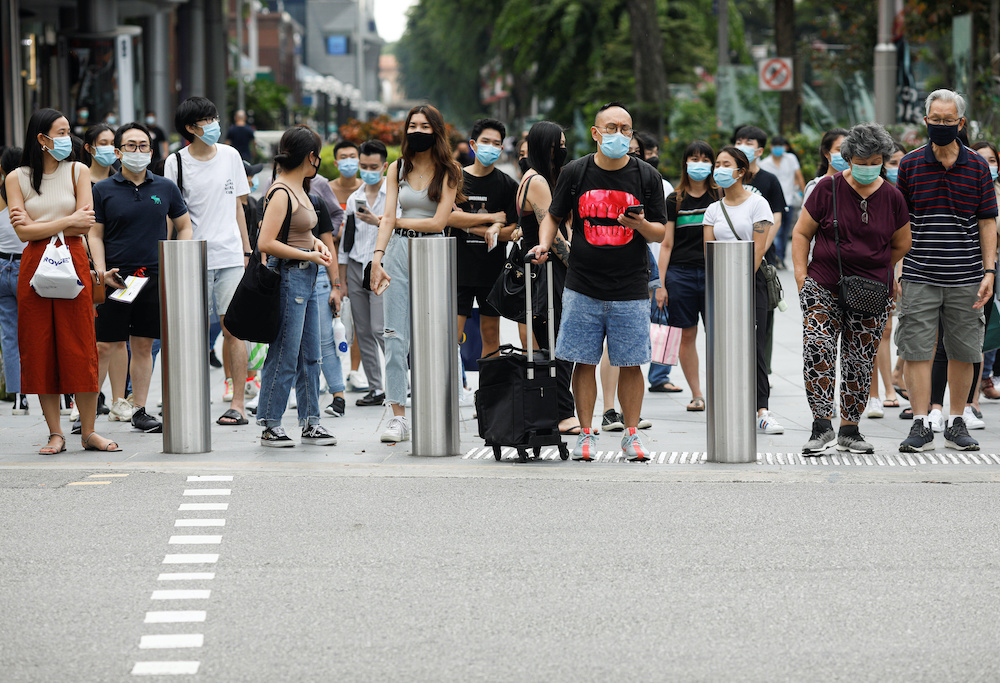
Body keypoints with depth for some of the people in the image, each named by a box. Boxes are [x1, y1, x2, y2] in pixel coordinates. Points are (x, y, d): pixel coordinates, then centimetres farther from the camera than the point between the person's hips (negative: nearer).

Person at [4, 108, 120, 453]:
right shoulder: (16, 178, 4)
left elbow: (85, 225, -3)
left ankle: (89, 432, 4)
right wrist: (67, 221, -8)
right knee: (40, 350, 0)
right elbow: (23, 231, -5)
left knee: (80, 349, -3)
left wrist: (38, 225, -7)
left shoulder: (77, 171, 7)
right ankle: (55, 434, 6)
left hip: (73, 265, 0)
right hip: (35, 266, 0)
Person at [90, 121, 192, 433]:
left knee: (143, 345, 7)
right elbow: (95, 235, 2)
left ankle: (139, 410, 15)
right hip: (116, 277, -2)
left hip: (154, 276, 3)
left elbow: (184, 226, 16)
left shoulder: (165, 188, 8)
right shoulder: (103, 191, 1)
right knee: (106, 346, -4)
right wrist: (101, 272, -11)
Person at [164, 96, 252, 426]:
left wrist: (247, 251, 13)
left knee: (233, 327, -4)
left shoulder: (230, 156, 9)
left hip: (230, 255, 2)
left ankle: (236, 403, -2)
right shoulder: (176, 162, 1)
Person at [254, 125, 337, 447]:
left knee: (310, 356, 12)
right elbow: (265, 243, -22)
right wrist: (308, 255, -16)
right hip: (288, 277, -10)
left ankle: (310, 423, 18)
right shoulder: (281, 193, -15)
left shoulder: (300, 190, 13)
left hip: (306, 280, 10)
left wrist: (315, 241, 11)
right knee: (284, 356, -4)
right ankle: (270, 425, 3)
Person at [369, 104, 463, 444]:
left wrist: (399, 221, 0)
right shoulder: (398, 168, 10)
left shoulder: (449, 171, 1)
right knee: (396, 337, -4)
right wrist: (377, 258, -10)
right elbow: (388, 218, 2)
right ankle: (398, 416, -4)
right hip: (398, 251, 2)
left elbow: (438, 221, -7)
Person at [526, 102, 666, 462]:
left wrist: (642, 225, -16)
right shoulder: (575, 172, 3)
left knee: (630, 363, 1)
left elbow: (660, 232, 5)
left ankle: (631, 434, 12)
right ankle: (585, 433, 11)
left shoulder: (647, 176, 3)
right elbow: (554, 216, 13)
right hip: (583, 289, 0)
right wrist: (544, 244, -6)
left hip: (631, 291, 0)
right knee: (584, 362, 1)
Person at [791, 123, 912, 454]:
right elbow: (802, 233, 4)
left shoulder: (891, 197, 4)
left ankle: (849, 430, 15)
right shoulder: (828, 188, -2)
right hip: (823, 288, -2)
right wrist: (802, 275, -4)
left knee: (860, 361, 4)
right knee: (817, 349, -18)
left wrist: (872, 267, 11)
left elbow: (901, 245, 16)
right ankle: (822, 427, -19)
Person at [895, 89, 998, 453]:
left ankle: (956, 423, 16)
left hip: (965, 278, 1)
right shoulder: (910, 164, 4)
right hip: (920, 276, -1)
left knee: (963, 353, 5)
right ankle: (921, 426, 1)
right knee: (917, 351, -4)